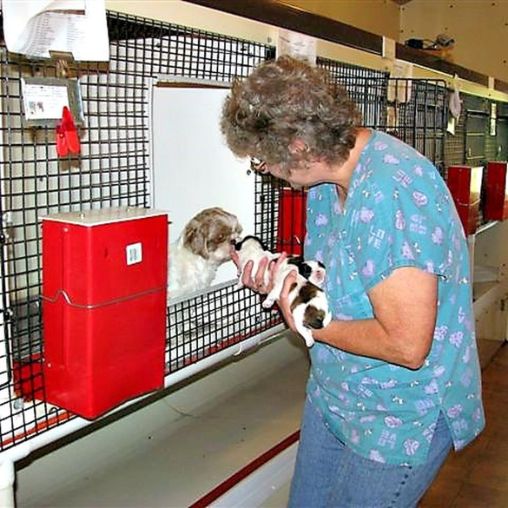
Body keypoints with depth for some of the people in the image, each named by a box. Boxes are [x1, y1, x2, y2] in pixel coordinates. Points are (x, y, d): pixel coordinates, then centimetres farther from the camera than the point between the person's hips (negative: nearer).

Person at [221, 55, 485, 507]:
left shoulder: (392, 192, -31)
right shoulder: (328, 177, 0)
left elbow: (407, 345, -32)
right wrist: (282, 279, -7)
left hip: (401, 418, -8)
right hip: (332, 394, 9)